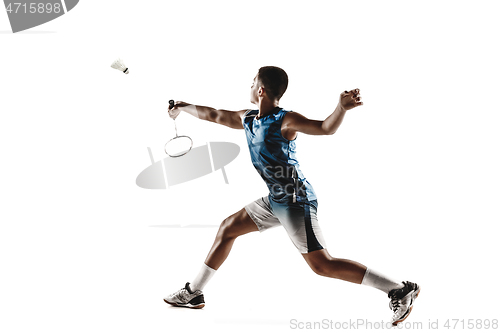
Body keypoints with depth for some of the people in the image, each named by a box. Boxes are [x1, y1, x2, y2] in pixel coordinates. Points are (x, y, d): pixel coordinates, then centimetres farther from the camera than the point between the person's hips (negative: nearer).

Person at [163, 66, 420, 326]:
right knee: (227, 229, 19)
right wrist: (183, 107, 37)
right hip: (276, 200, 9)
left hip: (296, 201, -9)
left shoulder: (285, 121, -16)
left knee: (321, 265, -13)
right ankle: (194, 292, 34)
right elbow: (214, 115, 25)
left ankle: (401, 290, -4)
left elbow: (326, 128, -28)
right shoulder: (247, 119, 9)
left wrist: (342, 108, -48)